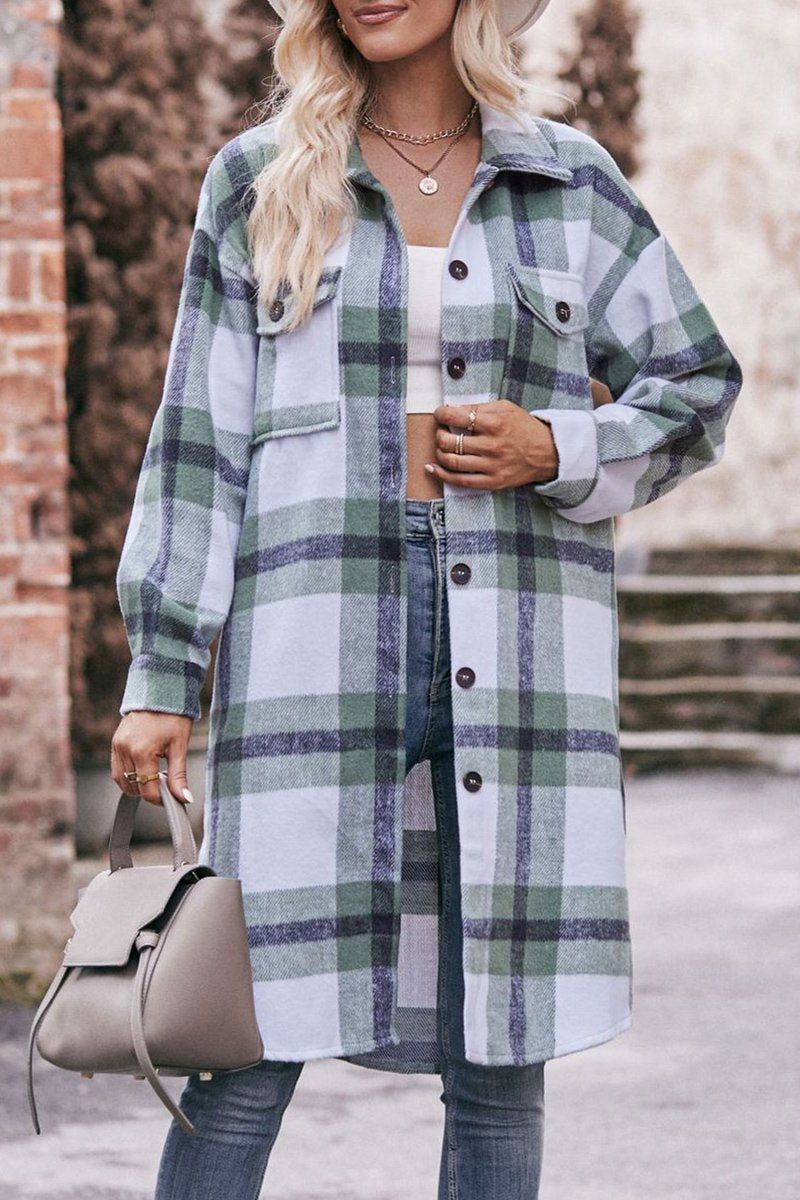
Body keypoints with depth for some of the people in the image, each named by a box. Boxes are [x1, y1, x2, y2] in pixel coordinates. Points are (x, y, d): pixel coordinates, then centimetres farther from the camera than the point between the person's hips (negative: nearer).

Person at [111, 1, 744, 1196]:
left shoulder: (573, 184, 9)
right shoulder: (258, 182, 8)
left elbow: (696, 392, 14)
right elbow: (199, 442, 6)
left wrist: (553, 450, -6)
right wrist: (158, 676, -1)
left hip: (517, 648, 1)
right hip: (320, 647, -1)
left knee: (500, 1060, 3)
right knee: (254, 1048, -4)